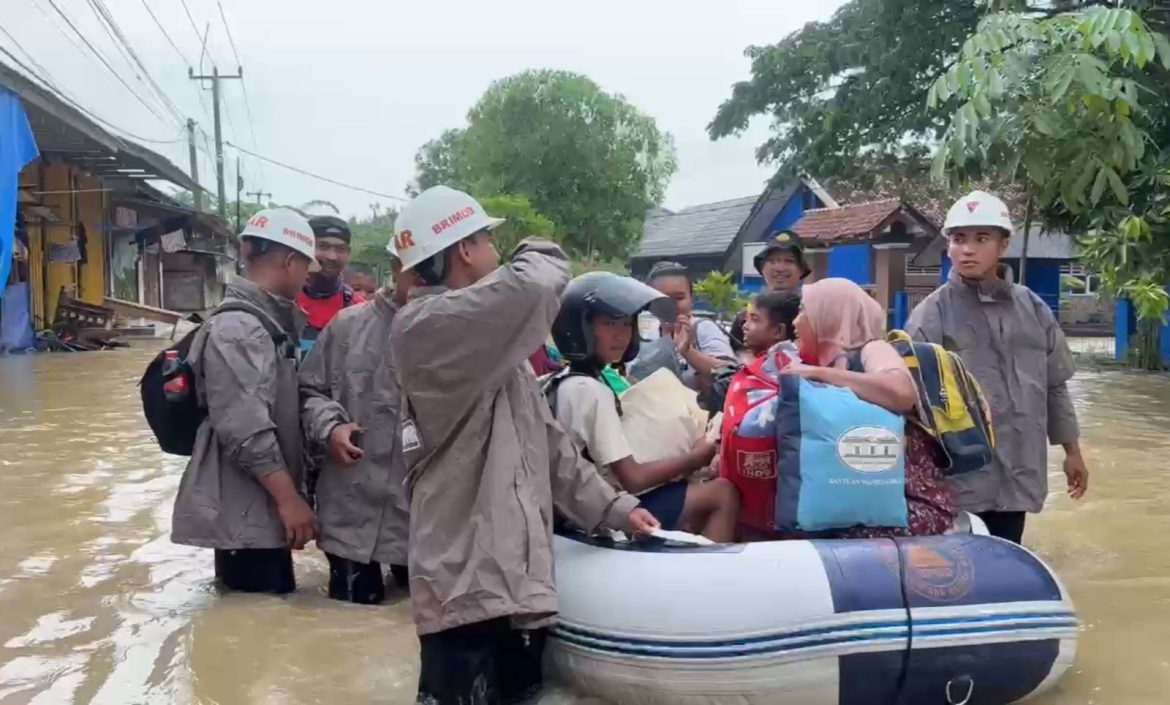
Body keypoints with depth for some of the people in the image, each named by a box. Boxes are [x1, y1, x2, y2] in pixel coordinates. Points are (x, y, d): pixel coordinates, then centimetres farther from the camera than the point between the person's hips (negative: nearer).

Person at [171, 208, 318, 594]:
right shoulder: (238, 328, -18)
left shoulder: (266, 322, 13)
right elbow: (246, 430, -24)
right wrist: (288, 498, -20)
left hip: (261, 505, 10)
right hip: (245, 510, -10)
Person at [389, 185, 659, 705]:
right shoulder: (425, 327, -13)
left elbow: (545, 440, 19)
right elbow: (532, 287, -29)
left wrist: (611, 506, 13)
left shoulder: (491, 344, 18)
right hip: (466, 581, -9)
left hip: (515, 574, 9)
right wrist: (541, 256, -5)